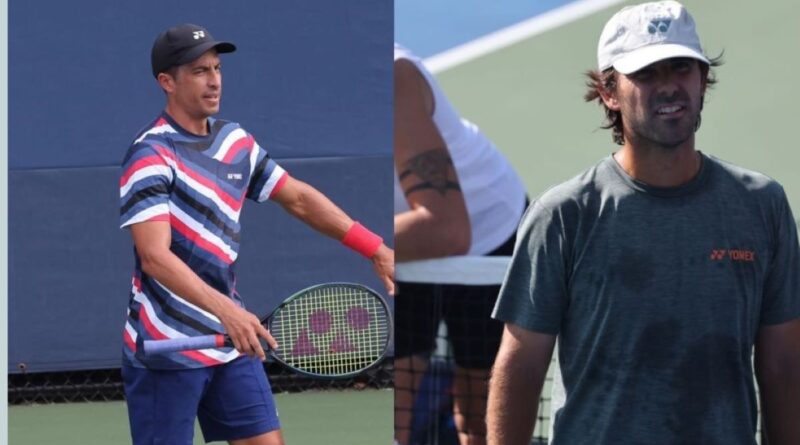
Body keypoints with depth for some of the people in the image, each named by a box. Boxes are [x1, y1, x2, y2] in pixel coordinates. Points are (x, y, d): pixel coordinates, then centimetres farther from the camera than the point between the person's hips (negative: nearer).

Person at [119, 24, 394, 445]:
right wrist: (225, 310, -39)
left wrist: (376, 249, 7)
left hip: (233, 340, 7)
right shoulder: (151, 155, -16)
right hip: (167, 347, -7)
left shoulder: (235, 141, 9)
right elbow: (155, 256, -27)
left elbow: (299, 198, 17)